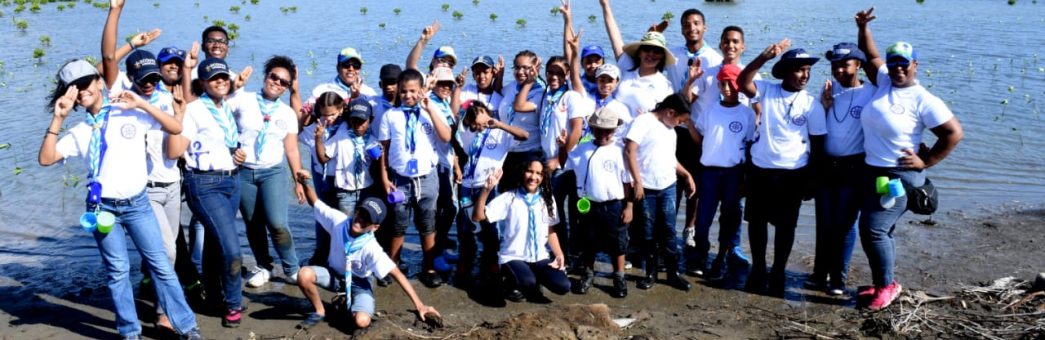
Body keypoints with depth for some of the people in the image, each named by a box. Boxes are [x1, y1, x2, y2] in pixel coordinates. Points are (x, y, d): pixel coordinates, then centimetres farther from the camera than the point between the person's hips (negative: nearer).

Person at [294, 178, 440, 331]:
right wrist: (305, 184, -31)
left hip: (358, 283, -3)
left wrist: (419, 305, -34)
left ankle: (346, 305, 10)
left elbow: (397, 274, -31)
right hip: (334, 274, 3)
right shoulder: (338, 220, -22)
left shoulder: (371, 248, -32)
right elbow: (315, 202, -8)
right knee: (304, 275, -28)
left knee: (361, 321, -29)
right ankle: (319, 312, 1)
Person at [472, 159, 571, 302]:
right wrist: (486, 189, -28)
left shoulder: (547, 200, 6)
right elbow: (477, 217, -15)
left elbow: (550, 231, 13)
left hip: (540, 258, 4)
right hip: (513, 257, -4)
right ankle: (513, 283, 4)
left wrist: (559, 254, -2)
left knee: (563, 286, -19)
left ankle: (533, 282, 13)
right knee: (528, 283, -34)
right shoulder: (509, 198, -8)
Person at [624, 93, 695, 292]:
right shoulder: (644, 122, -7)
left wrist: (686, 175, 15)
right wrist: (637, 182, -17)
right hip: (646, 188, -5)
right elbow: (629, 151, -14)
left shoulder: (670, 130, 16)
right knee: (649, 232, 4)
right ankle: (651, 272, 14)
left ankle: (673, 272, 11)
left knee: (668, 230, 5)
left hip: (668, 187, 5)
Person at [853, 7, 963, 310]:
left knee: (873, 229, -10)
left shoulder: (924, 100, -13)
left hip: (900, 176, -7)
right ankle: (884, 283, 26)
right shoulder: (885, 82, 3)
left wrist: (926, 162, -12)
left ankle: (886, 285, 4)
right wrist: (863, 28, 4)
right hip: (873, 171, 7)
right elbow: (871, 55, 17)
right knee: (881, 230, 14)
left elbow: (954, 133, -12)